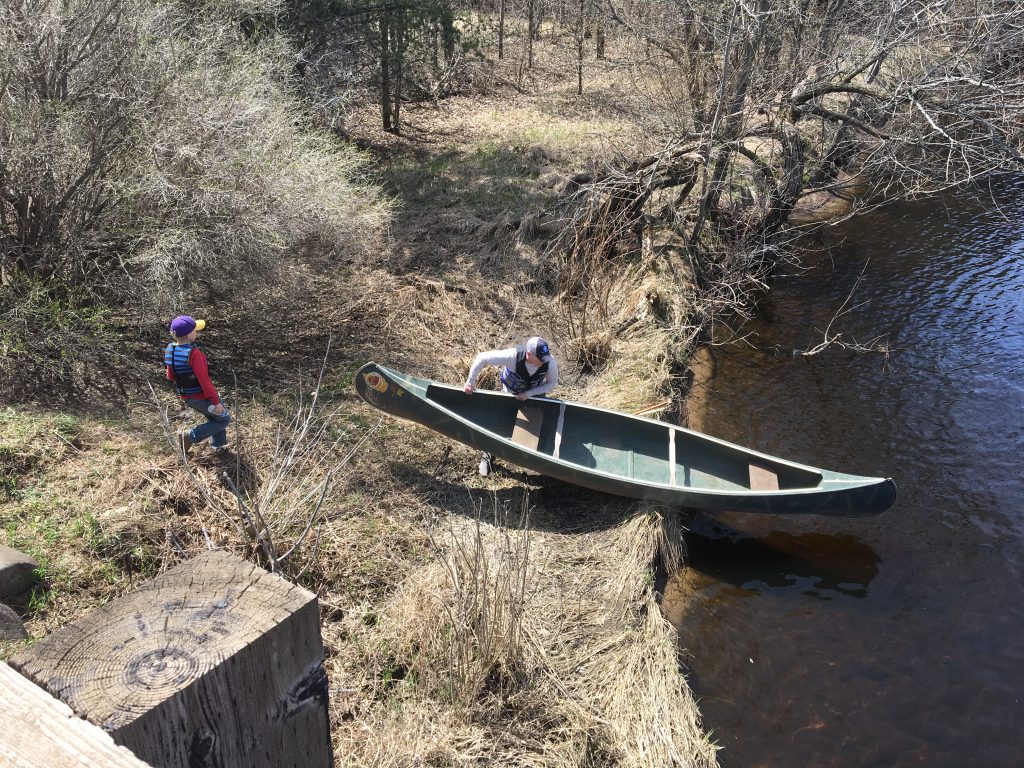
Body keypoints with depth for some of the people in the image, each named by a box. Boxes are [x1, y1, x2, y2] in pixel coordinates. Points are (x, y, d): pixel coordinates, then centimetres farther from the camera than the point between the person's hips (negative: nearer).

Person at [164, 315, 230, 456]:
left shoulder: (169, 351, -5)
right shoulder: (193, 353, -30)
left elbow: (170, 376, 6)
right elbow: (204, 381, -27)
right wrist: (216, 401, -20)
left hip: (186, 397, 8)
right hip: (202, 397, -8)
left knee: (213, 417, 28)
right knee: (224, 419, 12)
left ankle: (219, 445, 39)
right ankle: (190, 436, 6)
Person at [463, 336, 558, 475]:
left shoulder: (549, 362, -36)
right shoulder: (514, 356, -43)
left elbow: (552, 383, -17)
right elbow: (482, 358, -34)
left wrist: (528, 394, -27)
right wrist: (470, 382, -30)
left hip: (535, 392, 2)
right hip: (510, 391, -2)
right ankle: (486, 454, 22)